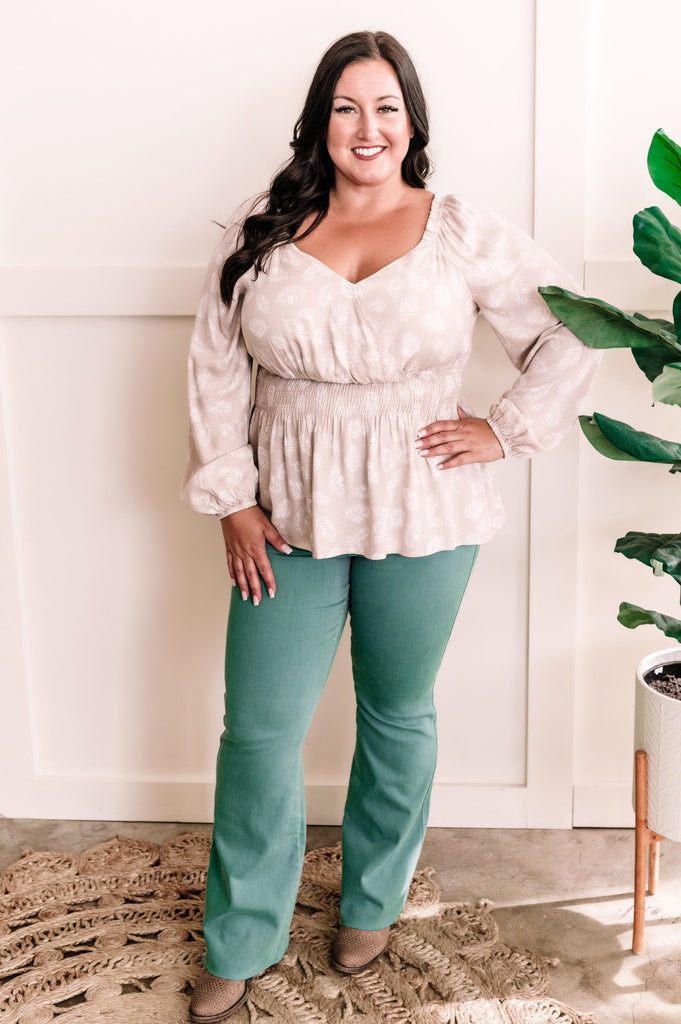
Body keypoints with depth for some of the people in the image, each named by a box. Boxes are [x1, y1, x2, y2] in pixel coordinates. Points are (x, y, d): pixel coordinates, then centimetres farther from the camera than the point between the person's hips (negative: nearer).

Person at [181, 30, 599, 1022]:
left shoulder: (465, 235, -3)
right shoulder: (264, 234, 1)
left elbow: (569, 338, 2)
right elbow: (215, 370, 3)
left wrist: (506, 429, -6)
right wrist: (232, 499, -2)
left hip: (421, 518, -1)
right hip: (290, 519, 1)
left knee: (397, 715, 15)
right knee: (259, 729, 4)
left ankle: (372, 902, 39)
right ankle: (240, 943, 25)